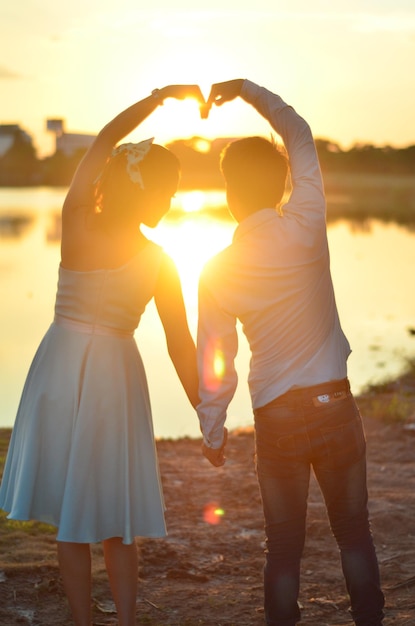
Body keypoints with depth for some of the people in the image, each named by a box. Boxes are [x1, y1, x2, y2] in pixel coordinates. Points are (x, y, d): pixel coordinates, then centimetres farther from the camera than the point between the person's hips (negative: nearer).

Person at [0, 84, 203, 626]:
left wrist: (161, 95, 3)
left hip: (60, 371, 1)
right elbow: (180, 344, -6)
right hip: (116, 376, -1)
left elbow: (104, 138, 0)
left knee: (72, 522, 10)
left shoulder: (75, 223, -11)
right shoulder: (158, 262, -12)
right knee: (117, 520, 13)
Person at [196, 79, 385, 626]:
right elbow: (300, 136, 7)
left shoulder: (217, 273, -5)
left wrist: (212, 432, 13)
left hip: (277, 417, 0)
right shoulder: (304, 227, -8)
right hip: (334, 403, 0)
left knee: (284, 545, 9)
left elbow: (216, 365, 0)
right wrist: (247, 89, 13)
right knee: (353, 530, 12)